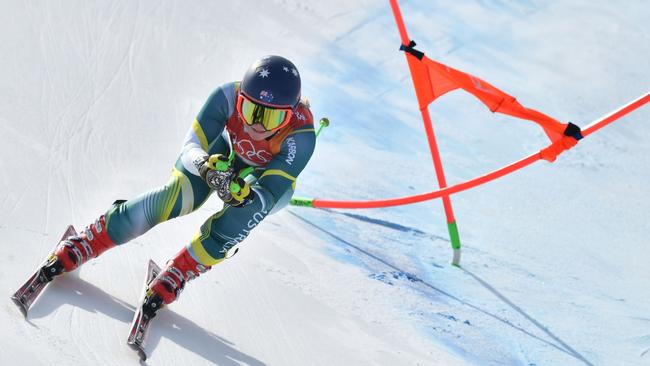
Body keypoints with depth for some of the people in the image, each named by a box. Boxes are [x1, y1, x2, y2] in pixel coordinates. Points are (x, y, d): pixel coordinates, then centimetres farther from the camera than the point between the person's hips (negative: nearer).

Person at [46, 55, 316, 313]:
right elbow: (190, 148, -33)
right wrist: (206, 166, -55)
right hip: (222, 153, 1)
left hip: (268, 178, -1)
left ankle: (174, 277, -11)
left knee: (236, 221, -32)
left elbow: (270, 194, -37)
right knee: (173, 200, -23)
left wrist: (243, 195, -59)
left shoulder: (301, 136, -38)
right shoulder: (228, 97, -36)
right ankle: (84, 244, -7)